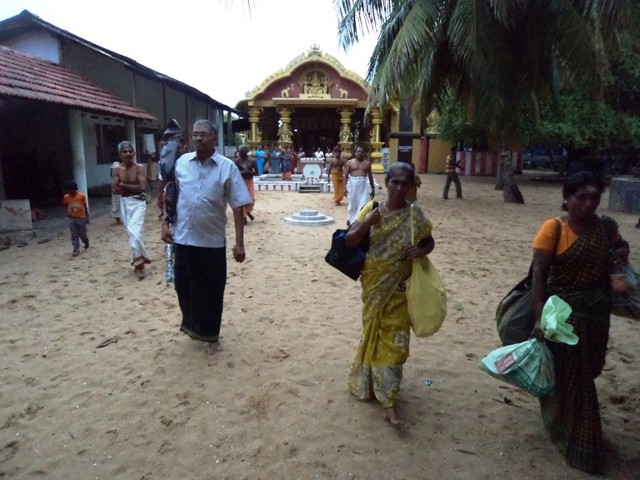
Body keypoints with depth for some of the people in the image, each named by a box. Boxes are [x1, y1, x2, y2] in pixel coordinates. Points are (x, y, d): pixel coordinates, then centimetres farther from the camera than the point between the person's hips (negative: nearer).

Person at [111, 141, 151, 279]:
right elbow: (114, 190, -6)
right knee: (131, 233, 11)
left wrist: (124, 185, -11)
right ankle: (139, 260, 25)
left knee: (134, 232, -17)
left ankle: (138, 262, -3)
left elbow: (142, 187, -17)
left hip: (138, 202, -4)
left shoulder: (140, 168, -8)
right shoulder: (117, 170, 1)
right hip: (125, 203, 4)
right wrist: (133, 188, -15)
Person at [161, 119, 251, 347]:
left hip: (213, 241, -2)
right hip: (183, 238, 3)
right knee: (183, 286, 14)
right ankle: (191, 323, 40)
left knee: (211, 290, 8)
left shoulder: (227, 167, -6)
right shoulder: (181, 162, 2)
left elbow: (238, 207, -7)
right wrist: (165, 223, 4)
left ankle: (208, 332, 29)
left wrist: (239, 243, -11)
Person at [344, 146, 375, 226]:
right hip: (353, 184, -1)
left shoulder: (367, 163, 7)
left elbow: (370, 176, 11)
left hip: (363, 185, 1)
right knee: (352, 204, 10)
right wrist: (345, 187, -6)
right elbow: (346, 175, 2)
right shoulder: (350, 162, 3)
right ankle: (350, 219, 28)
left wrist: (373, 189, 11)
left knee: (362, 204, -6)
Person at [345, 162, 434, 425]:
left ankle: (388, 400, 12)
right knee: (374, 333, 14)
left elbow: (429, 242, 7)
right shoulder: (372, 209, -6)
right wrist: (367, 222, -23)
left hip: (399, 287, 0)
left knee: (394, 339, 2)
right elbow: (349, 241, -7)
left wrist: (421, 250, -15)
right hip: (373, 284, 0)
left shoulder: (415, 214, -5)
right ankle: (367, 380, 37)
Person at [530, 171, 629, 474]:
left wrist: (622, 252, -5)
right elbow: (539, 275, -18)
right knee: (568, 377, 7)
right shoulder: (553, 229, -17)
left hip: (596, 313, 6)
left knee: (586, 372, 21)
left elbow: (621, 245, 20)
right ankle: (577, 444, 26)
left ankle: (568, 431, 48)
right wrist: (540, 317, -24)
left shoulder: (606, 226, -1)